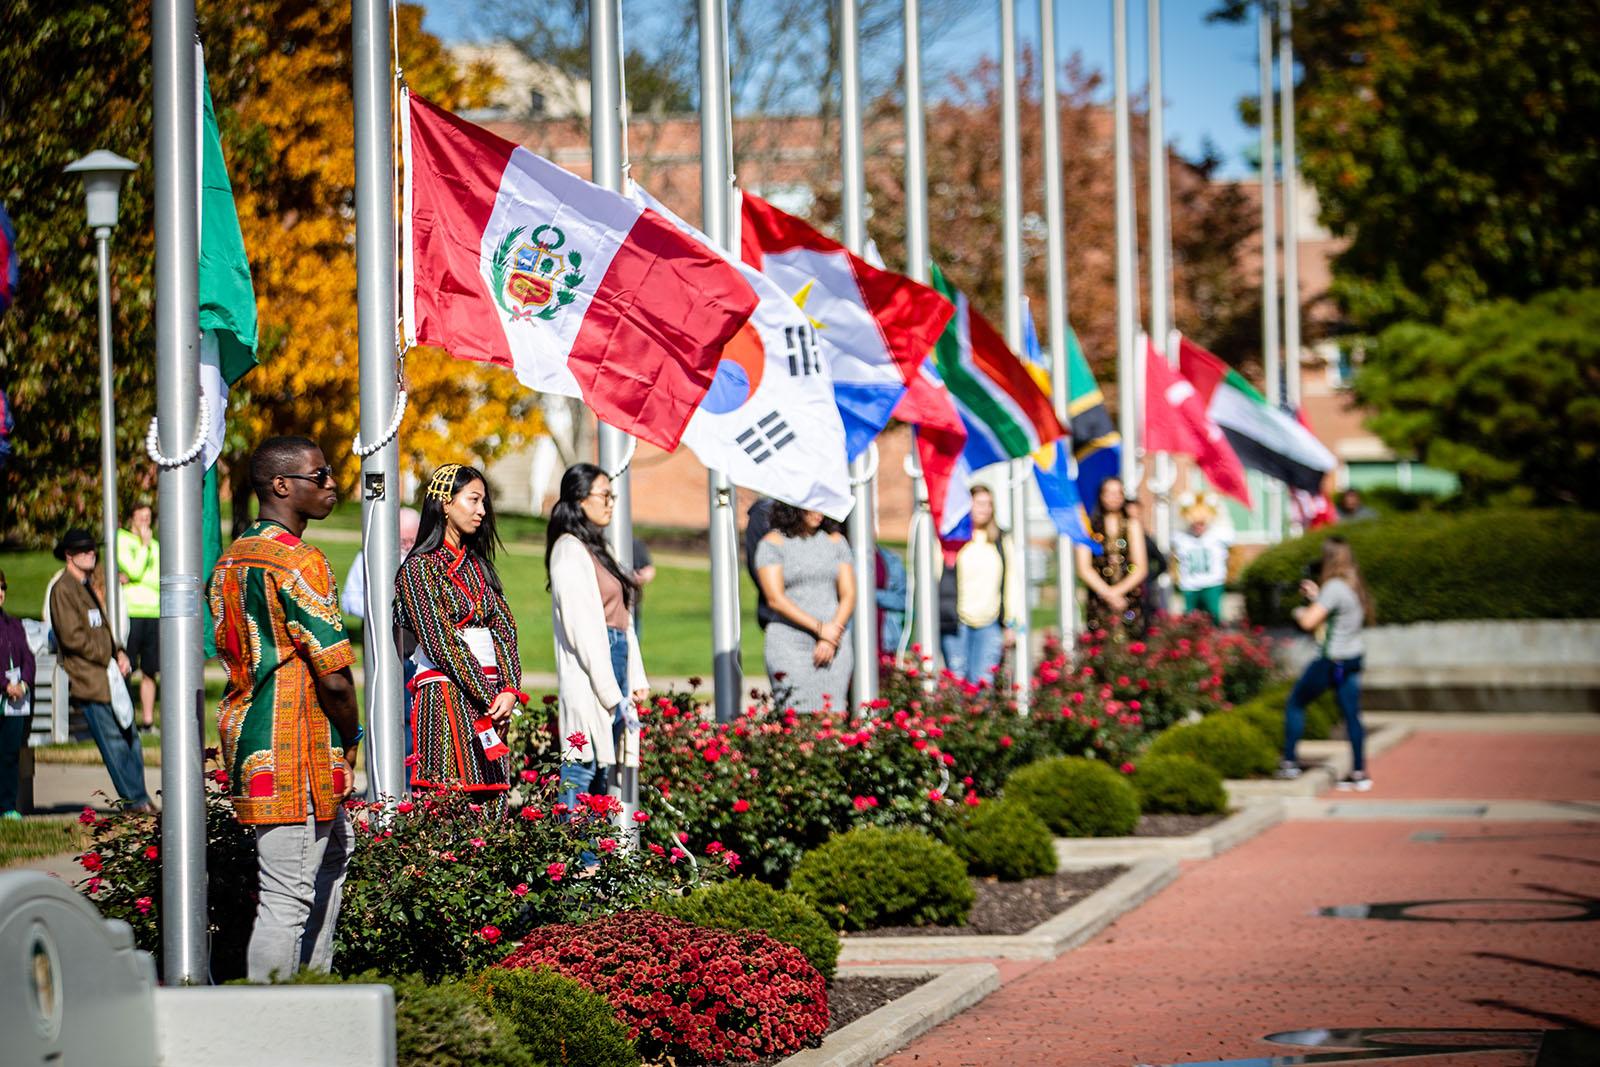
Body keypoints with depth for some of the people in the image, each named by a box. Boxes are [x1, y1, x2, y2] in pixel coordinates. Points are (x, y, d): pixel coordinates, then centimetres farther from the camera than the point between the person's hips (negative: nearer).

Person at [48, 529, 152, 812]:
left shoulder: (87, 586, 20)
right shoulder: (63, 589, -10)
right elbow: (72, 636, -16)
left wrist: (119, 653, 8)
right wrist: (108, 657, -11)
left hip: (109, 675, 9)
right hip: (89, 680, -9)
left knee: (129, 737, 8)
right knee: (113, 741, -7)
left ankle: (138, 797, 14)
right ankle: (135, 798, -3)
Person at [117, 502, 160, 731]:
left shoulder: (156, 546, 17)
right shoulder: (122, 540, 3)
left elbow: (161, 582, 6)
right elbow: (134, 570, -11)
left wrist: (131, 578, -6)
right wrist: (144, 544, -3)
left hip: (154, 614, 5)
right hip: (130, 614, -5)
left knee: (149, 671, 6)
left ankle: (148, 720, 10)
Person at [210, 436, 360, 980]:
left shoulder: (231, 558, 12)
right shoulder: (298, 562, -17)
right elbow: (334, 677, -20)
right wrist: (349, 744, -2)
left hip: (247, 742, 10)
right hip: (295, 757, -10)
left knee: (332, 853, 26)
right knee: (287, 895, -7)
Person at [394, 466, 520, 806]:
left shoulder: (477, 565, 19)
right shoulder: (421, 568, -2)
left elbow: (504, 629, 12)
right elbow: (442, 641, -10)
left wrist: (508, 689, -5)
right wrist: (490, 699, -12)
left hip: (490, 702, 7)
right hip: (447, 696, -7)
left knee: (492, 803, 0)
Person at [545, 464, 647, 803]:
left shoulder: (595, 548, 19)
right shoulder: (570, 550, -9)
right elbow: (580, 625, -15)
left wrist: (635, 677, 12)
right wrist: (610, 691, -17)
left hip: (613, 665, 9)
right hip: (589, 673, -9)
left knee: (601, 776, 7)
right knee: (582, 773, -10)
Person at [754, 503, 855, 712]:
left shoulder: (835, 541, 12)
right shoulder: (773, 543, 1)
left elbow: (848, 595, 8)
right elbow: (775, 599, -7)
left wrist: (831, 640, -7)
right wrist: (820, 628, -12)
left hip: (834, 643, 3)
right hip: (790, 645, -3)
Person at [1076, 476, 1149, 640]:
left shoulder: (1132, 524, 11)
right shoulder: (1090, 527, 6)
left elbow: (1141, 568, 5)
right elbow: (1084, 569, 0)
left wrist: (1118, 591, -7)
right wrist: (1108, 593, -9)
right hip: (1099, 601, -1)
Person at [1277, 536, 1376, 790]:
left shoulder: (1334, 588, -19)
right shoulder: (1355, 586, 7)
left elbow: (1309, 622, -22)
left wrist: (1299, 612, -1)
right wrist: (1316, 596, 23)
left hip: (1330, 661, -8)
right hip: (1353, 657, 8)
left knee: (1295, 703, 9)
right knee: (1352, 714, 8)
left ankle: (1289, 762, 11)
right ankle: (1359, 772, 7)